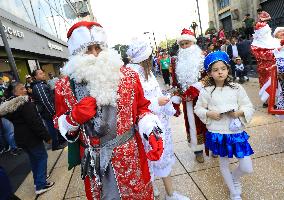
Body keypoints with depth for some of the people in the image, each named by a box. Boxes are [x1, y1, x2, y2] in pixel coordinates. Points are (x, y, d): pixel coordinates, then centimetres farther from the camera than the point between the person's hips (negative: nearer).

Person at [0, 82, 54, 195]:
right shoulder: (24, 104, -23)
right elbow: (35, 122, -25)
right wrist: (46, 136, -20)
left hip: (20, 137, 9)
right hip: (31, 137, -9)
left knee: (33, 158, 22)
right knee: (42, 157, 4)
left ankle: (37, 181, 35)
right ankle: (41, 185, 7)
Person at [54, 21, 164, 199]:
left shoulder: (128, 76, -5)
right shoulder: (65, 87, -5)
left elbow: (141, 109, 2)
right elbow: (61, 125, 6)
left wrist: (152, 133, -15)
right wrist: (74, 118, -16)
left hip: (132, 158, 0)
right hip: (95, 163, 1)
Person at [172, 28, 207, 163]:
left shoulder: (203, 56, -2)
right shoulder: (178, 61, 5)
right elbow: (176, 81, 7)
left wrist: (195, 88, -18)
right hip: (188, 98, 2)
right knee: (193, 122, 8)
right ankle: (198, 149, 21)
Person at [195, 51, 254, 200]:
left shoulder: (237, 88, -3)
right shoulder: (206, 91, -6)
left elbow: (249, 107, 2)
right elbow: (198, 108, 3)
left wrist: (239, 112, -17)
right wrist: (209, 113, -14)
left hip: (237, 132, 1)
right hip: (218, 133, -1)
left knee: (247, 168, 5)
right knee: (224, 163, 16)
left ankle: (235, 179, 43)